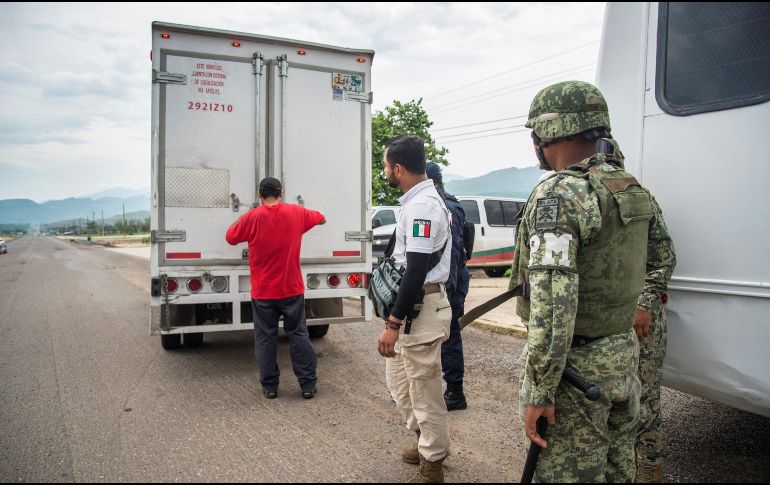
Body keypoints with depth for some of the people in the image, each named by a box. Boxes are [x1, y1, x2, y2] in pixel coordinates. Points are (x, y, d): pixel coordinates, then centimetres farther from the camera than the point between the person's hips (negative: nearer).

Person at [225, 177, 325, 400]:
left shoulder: (252, 217, -9)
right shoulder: (296, 213, -2)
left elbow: (230, 237, 5)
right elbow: (321, 218, 16)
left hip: (262, 292, -1)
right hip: (292, 289, 1)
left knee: (265, 338, 9)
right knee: (298, 335, 9)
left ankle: (269, 386, 15)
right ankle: (308, 384, 12)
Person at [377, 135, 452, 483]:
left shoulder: (421, 206, -20)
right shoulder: (423, 200, 13)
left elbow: (416, 272, -25)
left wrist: (393, 324, -22)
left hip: (421, 307, -10)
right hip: (410, 304, 10)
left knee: (424, 389, 3)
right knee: (398, 379, 22)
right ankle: (426, 440, 38)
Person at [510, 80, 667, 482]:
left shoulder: (560, 193, -21)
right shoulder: (633, 191, 7)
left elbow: (552, 301, -27)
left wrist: (539, 391, -22)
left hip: (575, 365, -9)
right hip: (624, 357, 9)